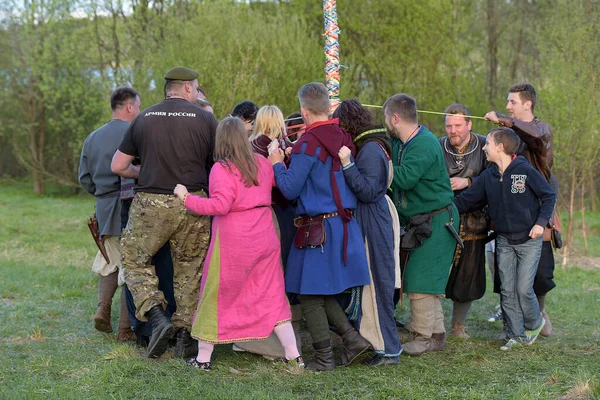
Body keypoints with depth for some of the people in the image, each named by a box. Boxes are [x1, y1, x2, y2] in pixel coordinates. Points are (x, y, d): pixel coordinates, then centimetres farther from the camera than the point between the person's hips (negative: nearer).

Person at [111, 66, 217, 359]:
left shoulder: (144, 118, 5)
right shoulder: (205, 119, 0)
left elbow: (118, 166, 8)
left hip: (150, 203, 0)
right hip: (192, 205, 0)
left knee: (134, 259, 15)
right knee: (190, 269, 12)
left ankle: (156, 315, -4)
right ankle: (186, 336, 13)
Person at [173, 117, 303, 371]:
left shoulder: (221, 169, -13)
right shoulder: (262, 163, 5)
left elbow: (220, 205, -23)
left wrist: (186, 198, -15)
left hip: (232, 240, -5)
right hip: (265, 238, 5)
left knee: (216, 297, 7)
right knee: (272, 295, 12)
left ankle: (203, 357, 14)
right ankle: (293, 355, 11)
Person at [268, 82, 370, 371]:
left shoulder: (308, 144, -16)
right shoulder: (343, 138, 7)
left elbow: (290, 189, -15)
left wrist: (277, 164, 3)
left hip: (318, 229, -8)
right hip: (344, 224, 8)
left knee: (310, 295, 3)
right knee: (322, 293, 18)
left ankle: (323, 358, 7)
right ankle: (352, 338, 9)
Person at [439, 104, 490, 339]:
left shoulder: (483, 146, -2)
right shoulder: (438, 147, 1)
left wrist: (467, 182, -16)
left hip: (472, 220, 0)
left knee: (468, 275, 6)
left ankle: (458, 325, 22)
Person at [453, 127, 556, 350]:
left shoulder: (526, 171, -12)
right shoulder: (488, 177, 2)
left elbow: (549, 196, -5)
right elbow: (466, 201, 6)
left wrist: (541, 222, -15)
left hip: (529, 240, -5)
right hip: (504, 241, 5)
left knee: (523, 289, -7)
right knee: (507, 290, 3)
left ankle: (534, 323, 20)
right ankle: (517, 335, 14)